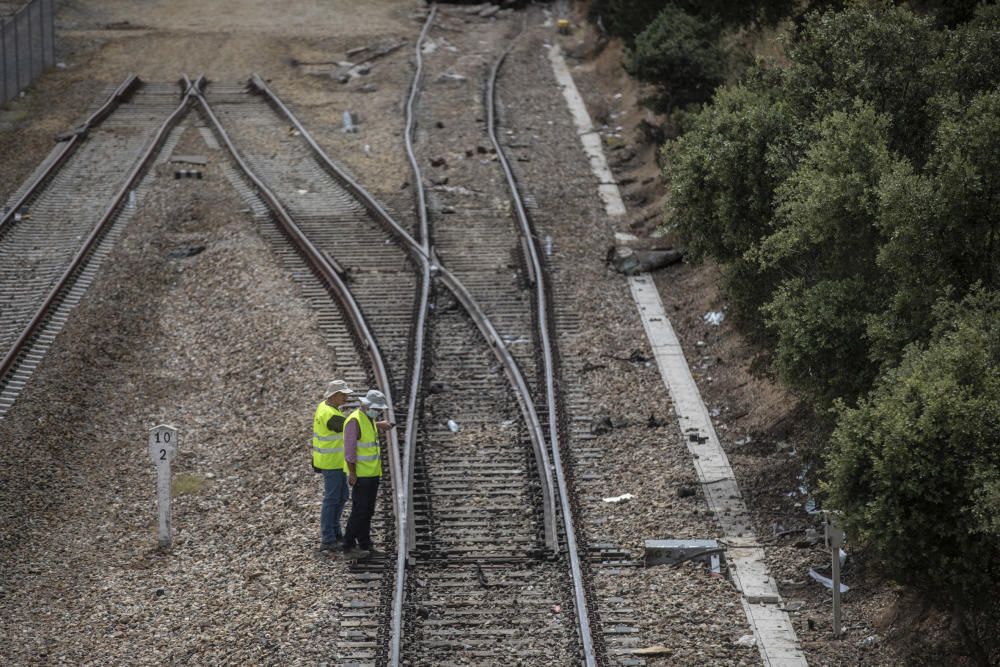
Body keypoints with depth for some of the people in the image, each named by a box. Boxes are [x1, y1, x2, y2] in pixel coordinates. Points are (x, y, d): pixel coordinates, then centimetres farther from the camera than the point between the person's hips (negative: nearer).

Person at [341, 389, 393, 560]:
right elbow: (349, 448, -20)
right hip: (361, 475, -9)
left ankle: (365, 545, 17)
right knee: (359, 511, -8)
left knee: (368, 511, 12)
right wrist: (352, 472, -21)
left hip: (372, 473, 9)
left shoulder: (370, 420, 10)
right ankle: (348, 547, -3)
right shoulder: (355, 420, -18)